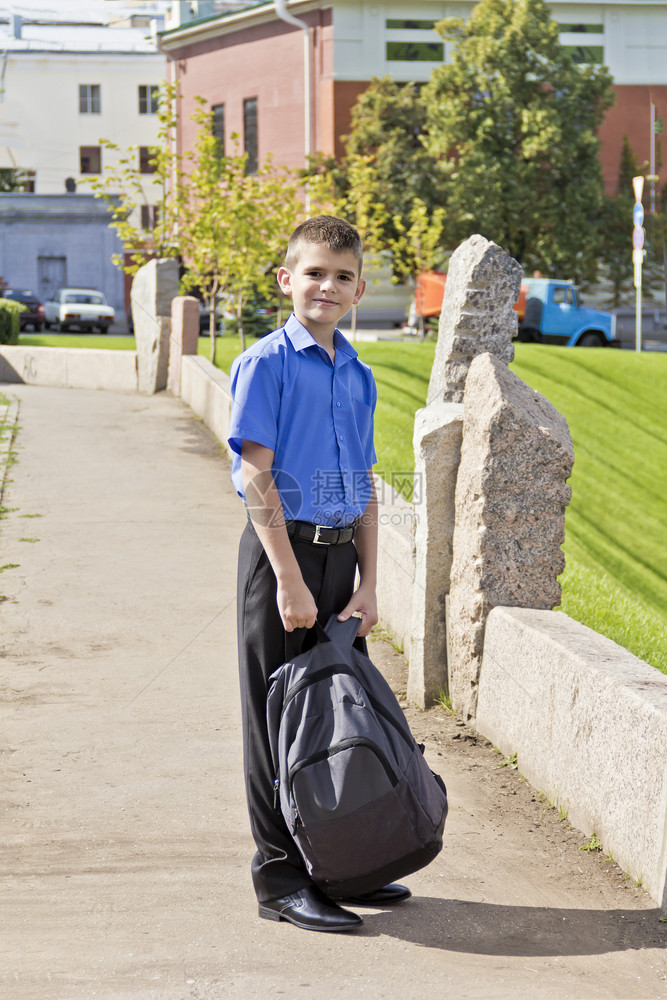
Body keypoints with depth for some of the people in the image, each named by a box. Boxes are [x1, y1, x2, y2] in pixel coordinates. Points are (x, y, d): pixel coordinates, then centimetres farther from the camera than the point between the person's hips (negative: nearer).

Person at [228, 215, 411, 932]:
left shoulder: (358, 376, 11)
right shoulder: (266, 363, -8)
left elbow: (364, 487, 14)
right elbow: (256, 475, -13)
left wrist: (368, 583, 7)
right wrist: (289, 579, -17)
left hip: (340, 553, 6)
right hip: (281, 551, -6)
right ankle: (281, 878, 9)